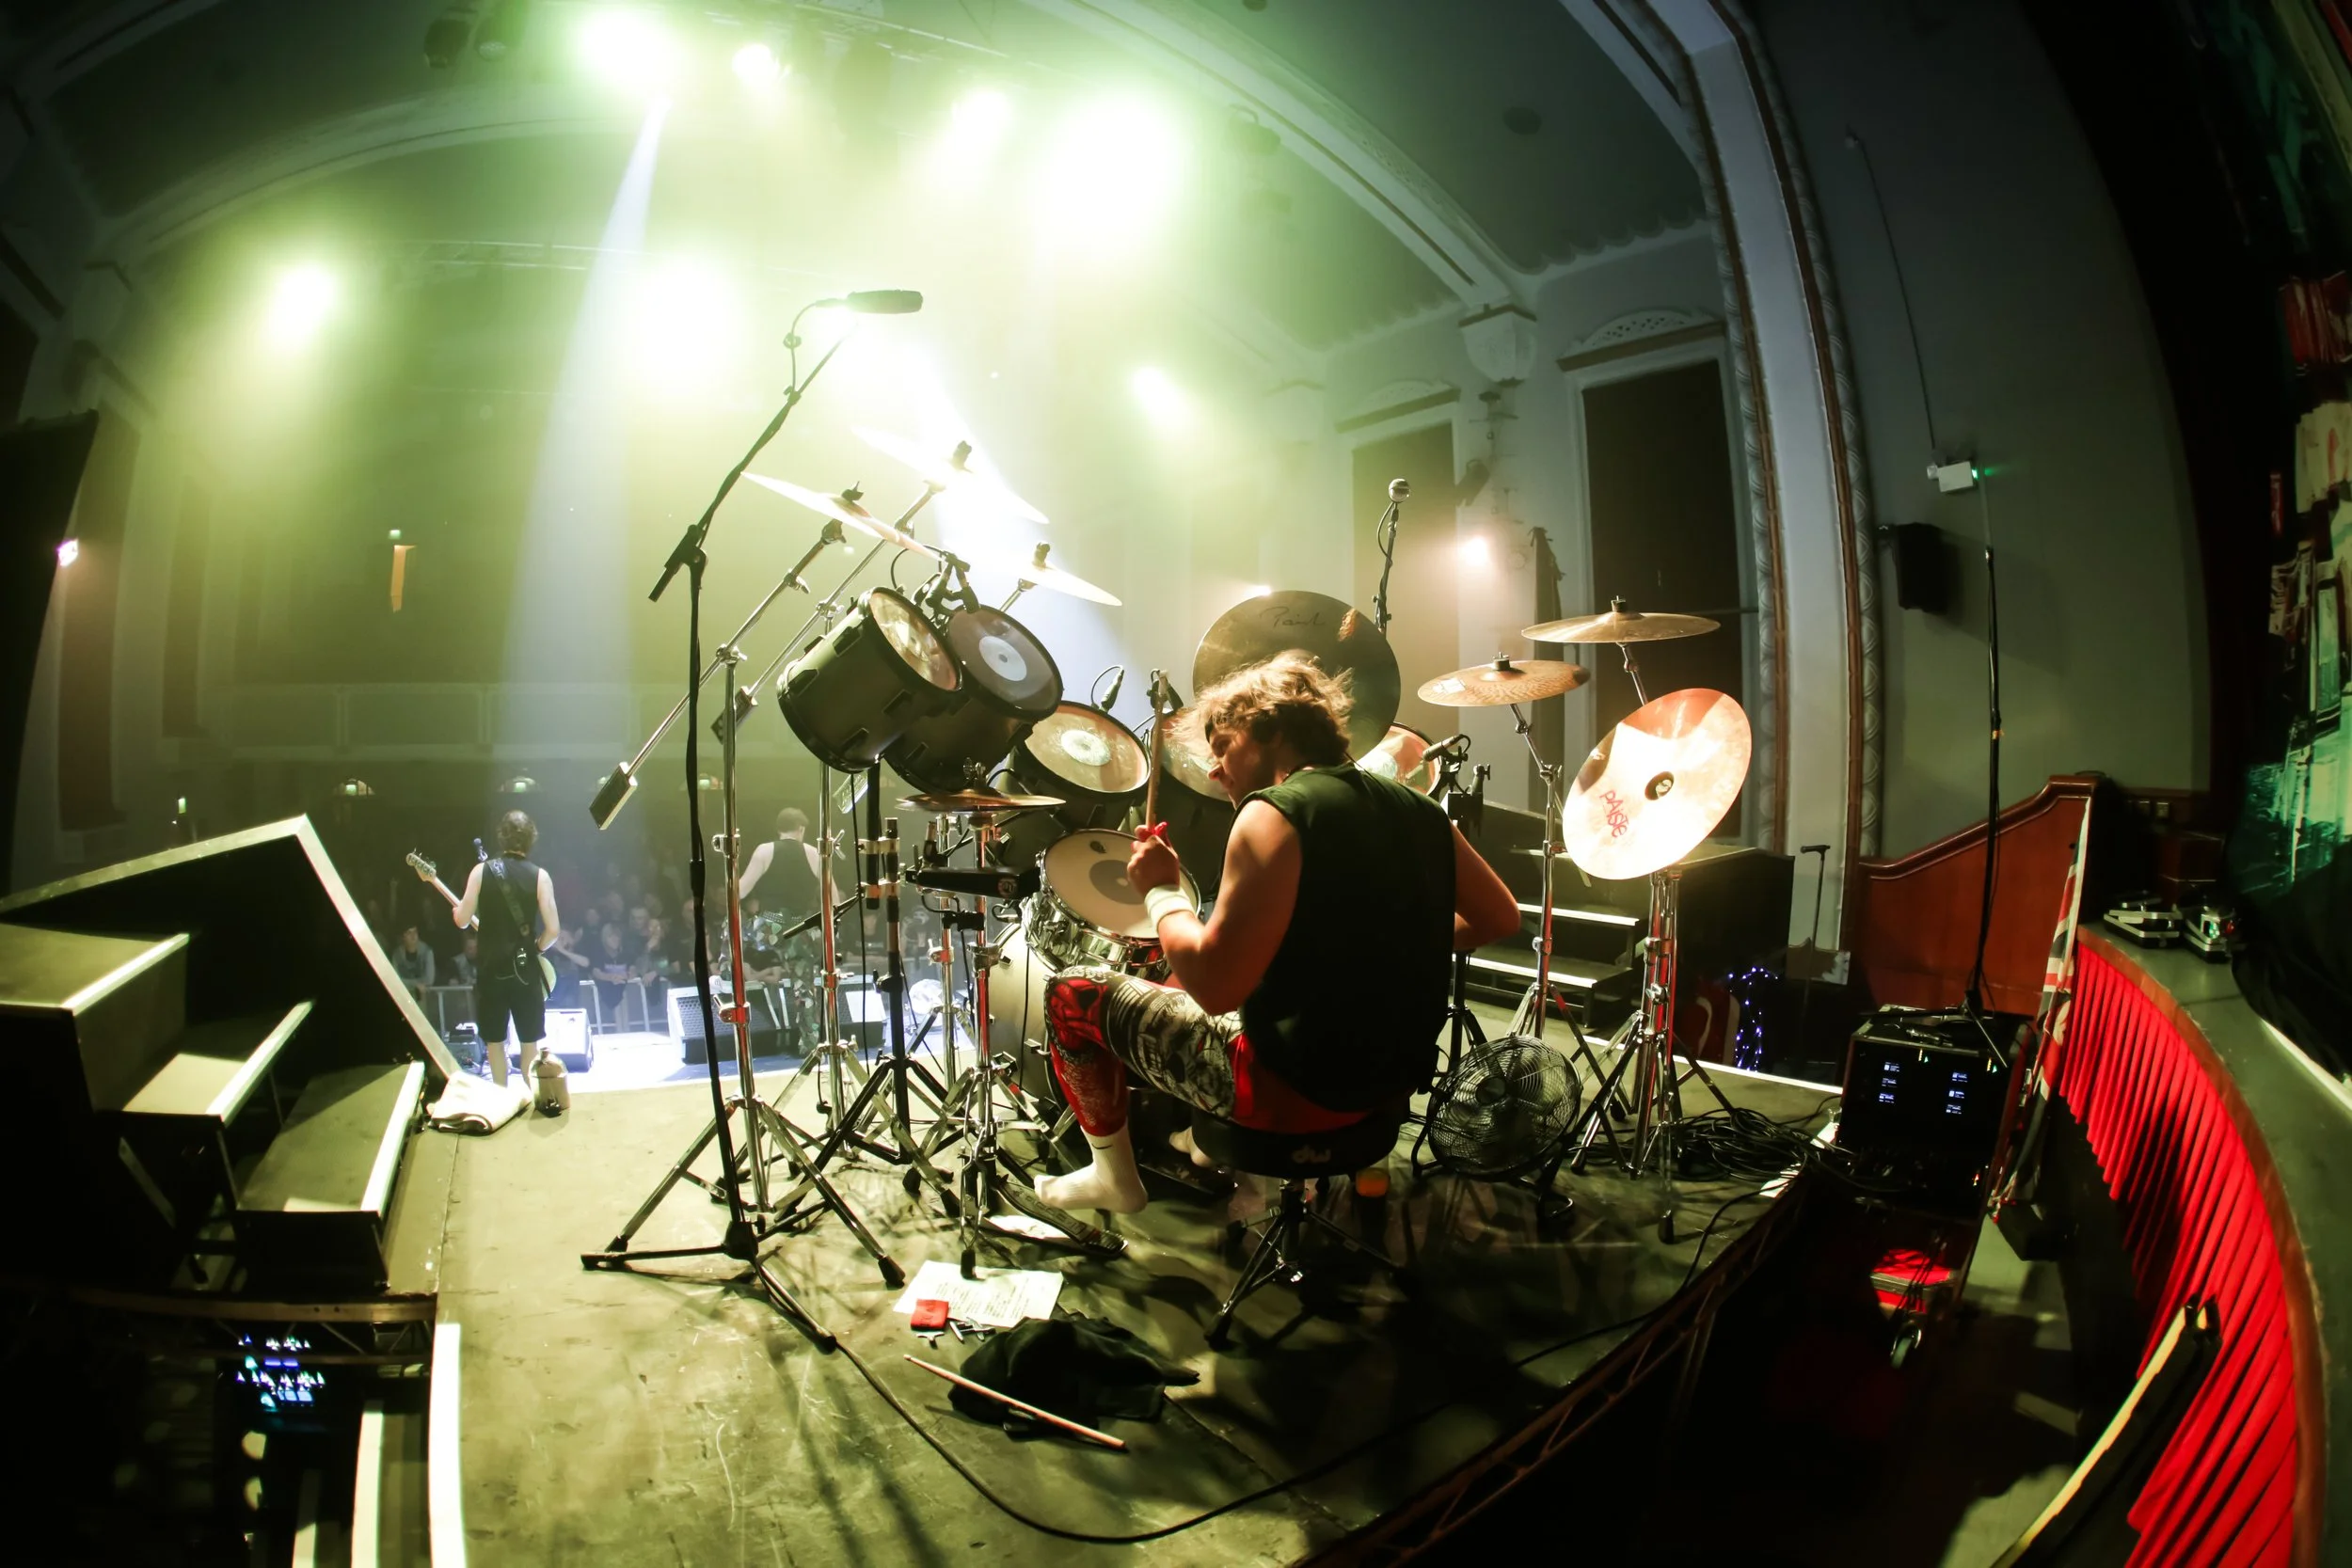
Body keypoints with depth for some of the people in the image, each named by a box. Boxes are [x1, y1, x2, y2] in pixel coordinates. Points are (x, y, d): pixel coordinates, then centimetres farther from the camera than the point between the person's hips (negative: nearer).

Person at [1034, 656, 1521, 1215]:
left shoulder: (1276, 815, -19)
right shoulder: (1417, 810, 3)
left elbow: (1215, 985, -25)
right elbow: (1499, 918, 12)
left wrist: (1161, 891, -9)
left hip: (1302, 1092, -8)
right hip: (1399, 1076, 8)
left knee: (1073, 992, 8)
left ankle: (1113, 1176, 23)